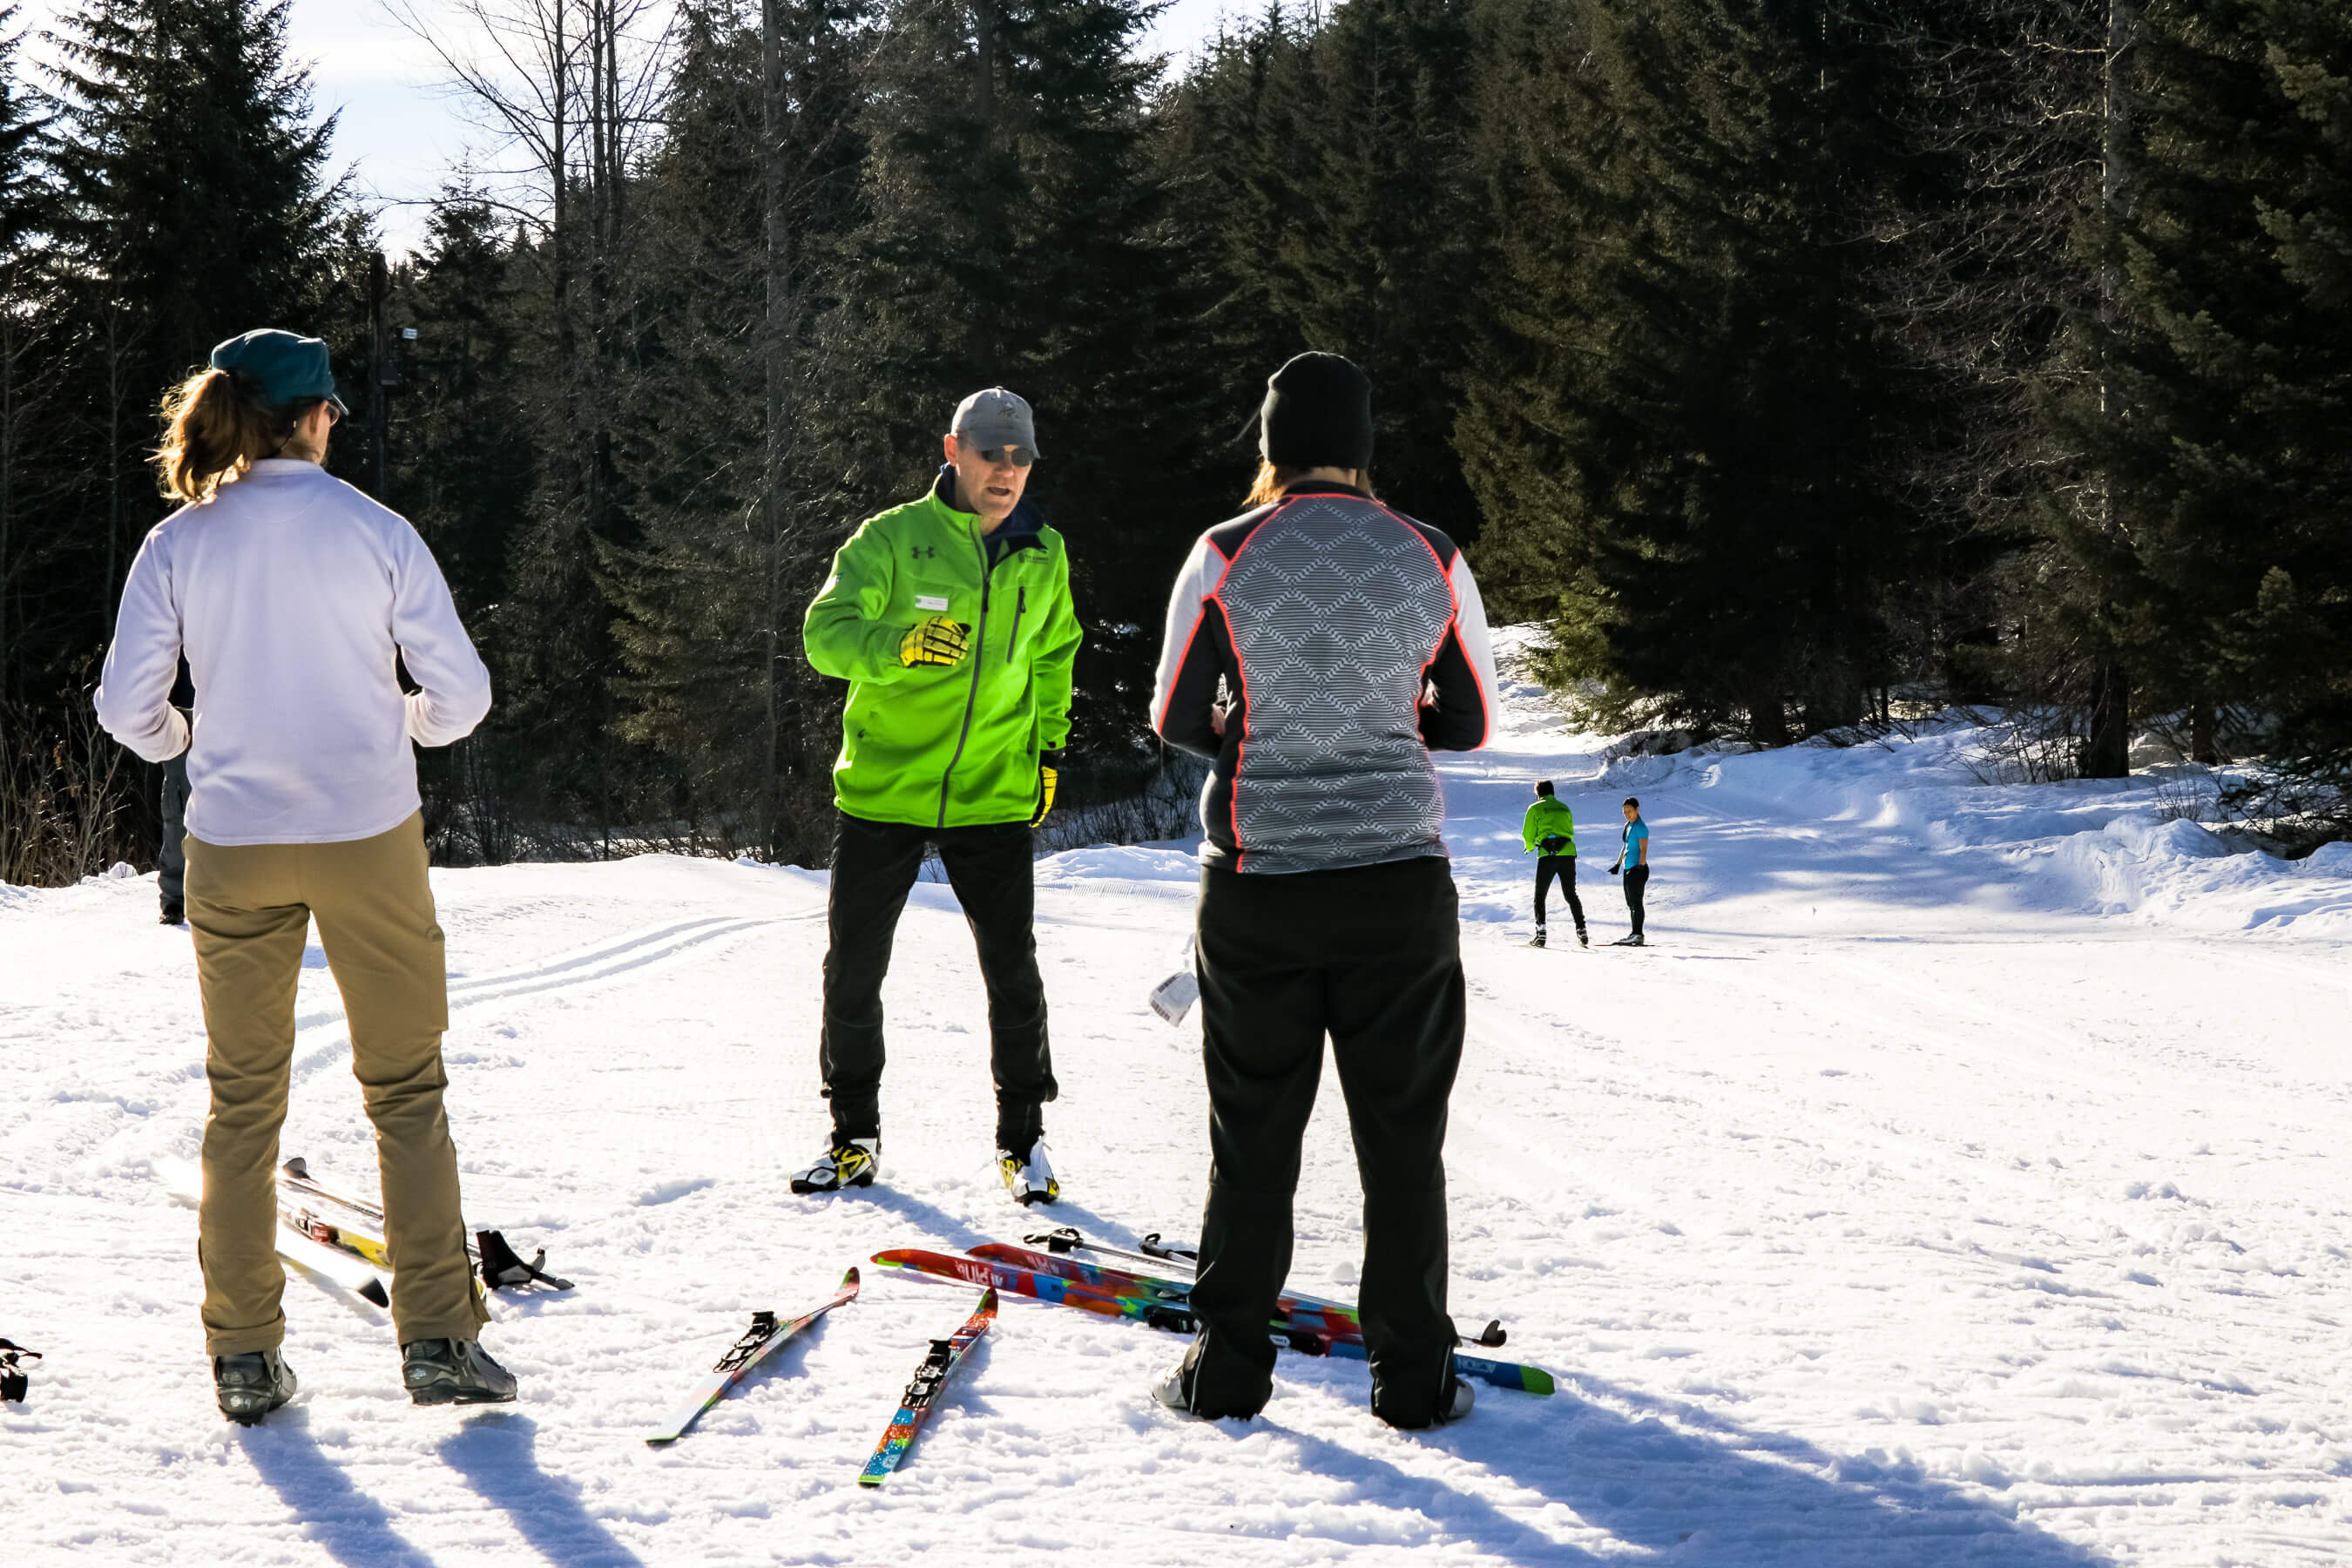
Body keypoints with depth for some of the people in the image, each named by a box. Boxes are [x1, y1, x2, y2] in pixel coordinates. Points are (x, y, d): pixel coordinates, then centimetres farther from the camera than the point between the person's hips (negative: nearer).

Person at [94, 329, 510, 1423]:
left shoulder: (177, 543, -2)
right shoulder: (376, 532, -6)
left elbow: (127, 707, -4)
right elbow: (460, 695, -5)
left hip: (233, 847, 2)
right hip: (370, 839, -1)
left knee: (243, 1097, 12)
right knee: (405, 1089, 9)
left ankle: (244, 1356, 11)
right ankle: (436, 1339, 5)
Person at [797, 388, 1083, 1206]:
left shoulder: (1043, 556, 6)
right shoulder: (892, 539, -7)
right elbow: (826, 632, -17)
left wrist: (1050, 747, 17)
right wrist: (899, 647, -35)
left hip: (994, 796, 2)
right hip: (882, 790, -2)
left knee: (1012, 971, -1)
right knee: (853, 970, 5)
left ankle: (1022, 1138, 14)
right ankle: (854, 1136, 20)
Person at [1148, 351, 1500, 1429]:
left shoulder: (1227, 556, -6)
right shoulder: (1431, 559, -1)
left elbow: (1176, 719, 0)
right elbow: (1469, 722, 7)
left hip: (1258, 885, 0)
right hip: (1401, 879, 1)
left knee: (1253, 1133, 10)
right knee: (1402, 1134, 9)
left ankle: (1227, 1365, 13)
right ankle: (1411, 1373, 11)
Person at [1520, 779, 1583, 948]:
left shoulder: (1535, 809, 5)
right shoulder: (1564, 807, 18)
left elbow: (1528, 834, 3)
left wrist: (1530, 847, 24)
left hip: (1547, 857, -3)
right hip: (1568, 853, 3)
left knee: (1540, 896, 7)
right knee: (1571, 894, 13)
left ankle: (1540, 934, -4)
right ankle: (1581, 931, 1)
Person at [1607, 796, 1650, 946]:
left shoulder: (1641, 828, -12)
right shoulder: (1628, 826, 15)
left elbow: (1643, 850, -19)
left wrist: (1641, 868, -28)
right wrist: (1618, 865, 29)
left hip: (1638, 868, -9)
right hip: (1628, 869, 9)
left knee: (1636, 902, -10)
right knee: (1630, 903, 12)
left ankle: (1638, 935, -9)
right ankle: (1635, 934, 17)